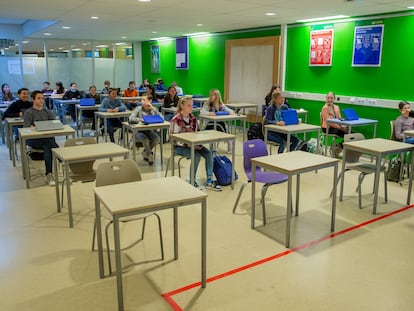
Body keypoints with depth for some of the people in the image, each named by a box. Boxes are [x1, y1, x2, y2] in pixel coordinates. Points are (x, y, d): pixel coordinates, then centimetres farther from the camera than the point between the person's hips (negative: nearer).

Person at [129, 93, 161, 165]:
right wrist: (141, 119, -32)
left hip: (149, 131, 3)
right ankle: (150, 154, -4)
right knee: (145, 139, -33)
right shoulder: (138, 109, -6)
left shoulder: (153, 109, 2)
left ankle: (145, 152, 5)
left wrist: (153, 109, -17)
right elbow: (131, 118, -19)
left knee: (157, 139, -24)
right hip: (138, 131, -3)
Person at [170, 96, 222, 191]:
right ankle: (192, 181, -11)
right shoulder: (176, 120, -14)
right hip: (179, 146, -6)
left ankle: (209, 181, -12)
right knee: (196, 155, -29)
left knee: (208, 153, -16)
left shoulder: (193, 118, 4)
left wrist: (199, 144, -9)